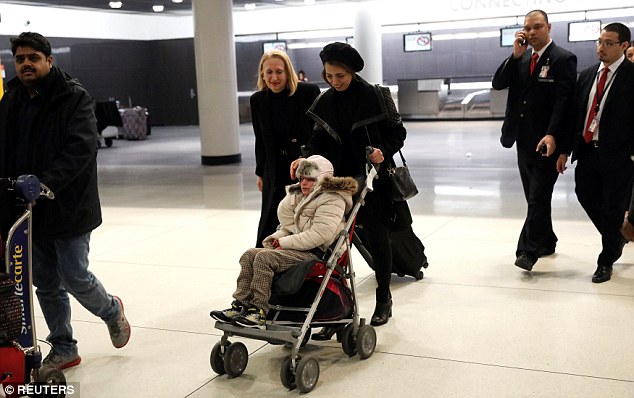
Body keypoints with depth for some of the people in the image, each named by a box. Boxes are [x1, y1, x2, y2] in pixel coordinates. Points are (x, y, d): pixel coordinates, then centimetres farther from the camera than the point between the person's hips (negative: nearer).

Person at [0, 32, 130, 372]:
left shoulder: (74, 98, -9)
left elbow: (82, 147, -21)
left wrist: (45, 181, -31)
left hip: (69, 206, -6)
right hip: (29, 208, 6)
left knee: (74, 277, -3)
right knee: (45, 284, 11)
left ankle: (111, 311, 29)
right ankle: (63, 350, 26)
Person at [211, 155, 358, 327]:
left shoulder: (332, 200, -10)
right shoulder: (300, 196, 20)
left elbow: (319, 235, -20)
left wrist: (285, 242, -15)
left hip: (315, 253, -10)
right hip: (298, 248, 10)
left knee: (264, 257, -25)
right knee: (250, 254, -5)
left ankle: (258, 311, -23)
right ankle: (240, 305, -7)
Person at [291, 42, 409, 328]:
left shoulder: (375, 96, -8)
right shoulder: (325, 102, 4)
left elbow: (397, 132, -4)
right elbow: (319, 140, 8)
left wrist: (384, 151, -23)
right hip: (338, 179, 3)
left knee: (377, 239, 8)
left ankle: (384, 299, 27)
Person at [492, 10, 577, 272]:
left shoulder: (563, 59, -8)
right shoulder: (520, 60, 13)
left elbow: (563, 101, -16)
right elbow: (498, 84, 2)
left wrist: (552, 135, -26)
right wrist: (515, 55, -8)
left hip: (546, 142, -7)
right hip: (524, 141, 7)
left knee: (538, 198, -8)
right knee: (534, 198, 14)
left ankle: (529, 251, -6)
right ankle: (546, 242, 27)